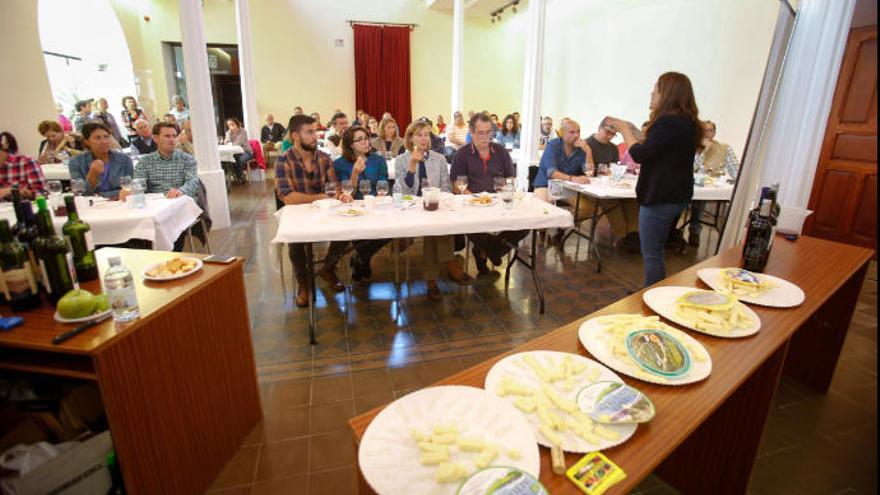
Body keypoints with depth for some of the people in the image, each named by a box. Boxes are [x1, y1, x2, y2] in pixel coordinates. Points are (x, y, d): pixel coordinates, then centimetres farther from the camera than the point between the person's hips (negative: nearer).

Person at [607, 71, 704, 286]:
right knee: (656, 253, 21)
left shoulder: (668, 122, -20)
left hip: (659, 199, -10)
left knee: (652, 256, -1)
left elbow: (639, 154, -20)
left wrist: (624, 129, -6)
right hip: (676, 197, 10)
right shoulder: (687, 123, 11)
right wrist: (629, 129, 16)